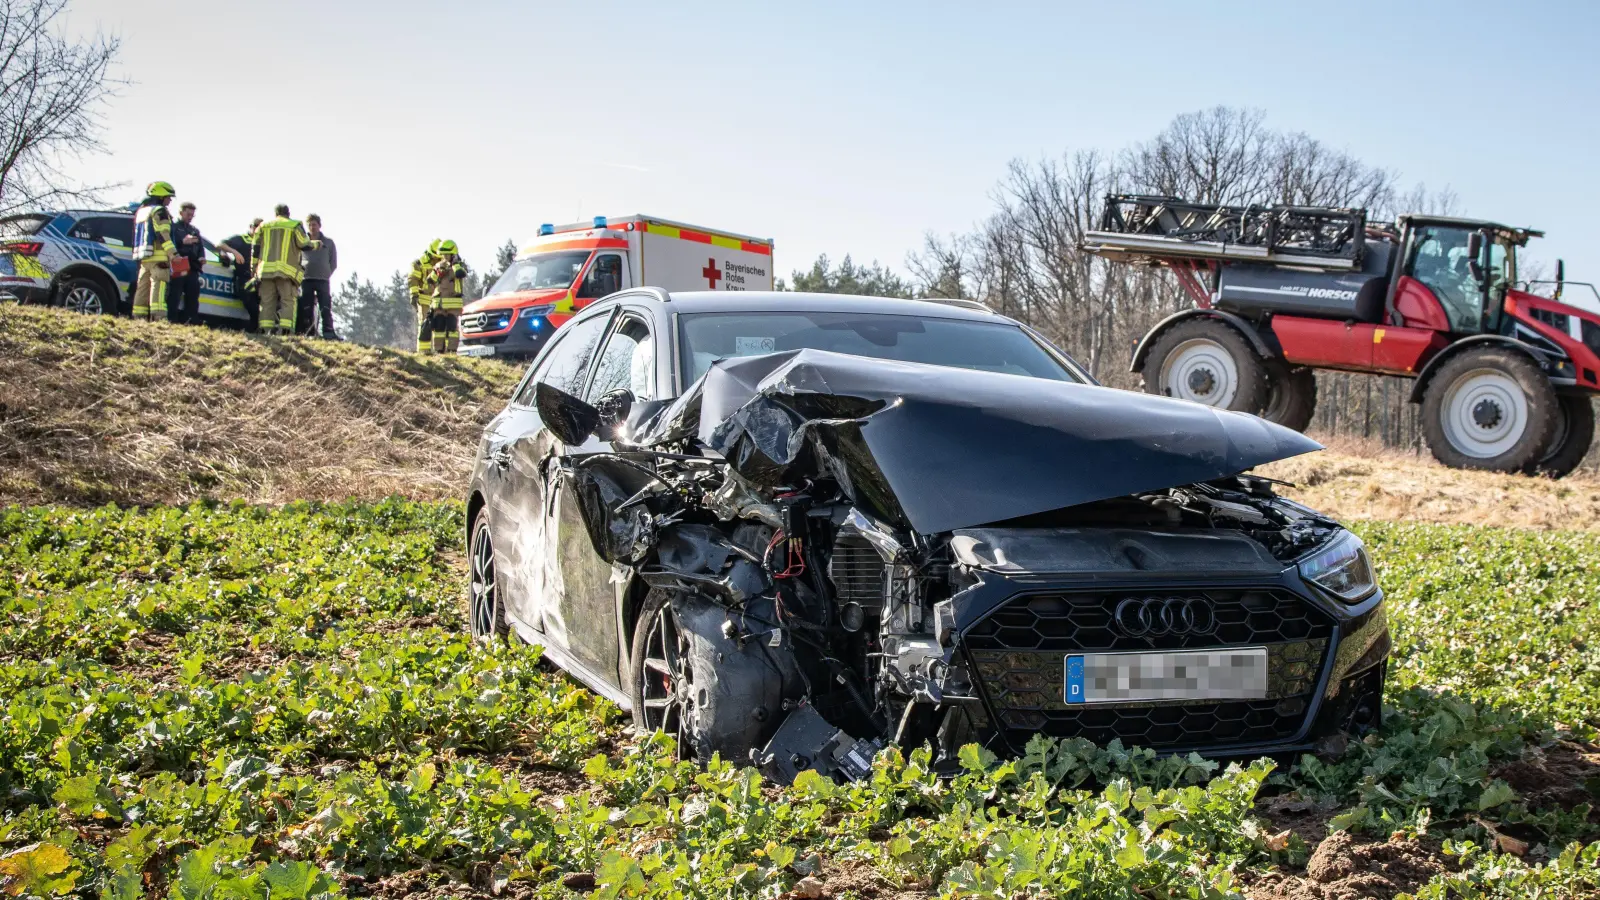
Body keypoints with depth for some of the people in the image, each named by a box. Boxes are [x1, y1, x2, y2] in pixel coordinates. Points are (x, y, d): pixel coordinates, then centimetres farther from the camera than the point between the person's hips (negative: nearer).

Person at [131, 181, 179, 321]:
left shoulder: (141, 211, 24)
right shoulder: (159, 211, -6)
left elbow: (137, 236, 28)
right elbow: (163, 235, -18)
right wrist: (173, 253, -22)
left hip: (143, 258, 9)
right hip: (158, 257, -9)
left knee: (143, 289, 10)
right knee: (158, 288, -16)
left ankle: (138, 318, 9)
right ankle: (158, 318, -26)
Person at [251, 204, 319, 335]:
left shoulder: (263, 226, 18)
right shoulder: (294, 226, 6)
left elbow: (256, 249, 16)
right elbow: (304, 245, 2)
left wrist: (254, 268, 21)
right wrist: (315, 244, 23)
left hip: (266, 270, 3)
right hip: (286, 270, -3)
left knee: (267, 301, 5)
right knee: (288, 300, -3)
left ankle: (267, 328, -4)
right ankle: (286, 329, -17)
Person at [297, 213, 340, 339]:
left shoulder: (328, 242, 12)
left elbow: (334, 263, 14)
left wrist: (326, 274, 4)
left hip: (323, 280, -1)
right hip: (306, 279, 1)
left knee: (326, 308, -9)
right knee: (307, 308, -3)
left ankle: (329, 332, -14)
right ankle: (308, 333, -3)